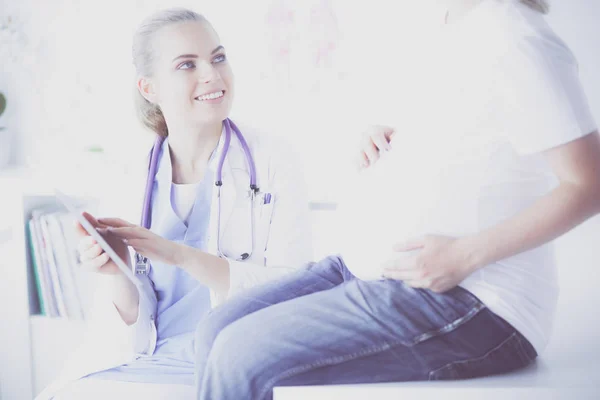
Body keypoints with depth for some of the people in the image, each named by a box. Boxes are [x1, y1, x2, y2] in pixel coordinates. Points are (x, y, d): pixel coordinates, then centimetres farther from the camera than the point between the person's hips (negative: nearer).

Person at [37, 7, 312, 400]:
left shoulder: (274, 165, -3)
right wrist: (116, 276, -17)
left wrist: (182, 256, -20)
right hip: (134, 368, 4)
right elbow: (131, 335, 4)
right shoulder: (131, 187, 6)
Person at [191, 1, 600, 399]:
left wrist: (464, 255, -23)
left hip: (470, 304, -9)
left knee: (242, 358, -18)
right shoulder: (457, 33, 13)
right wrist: (389, 143, 9)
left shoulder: (515, 36, -15)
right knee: (217, 332, -1)